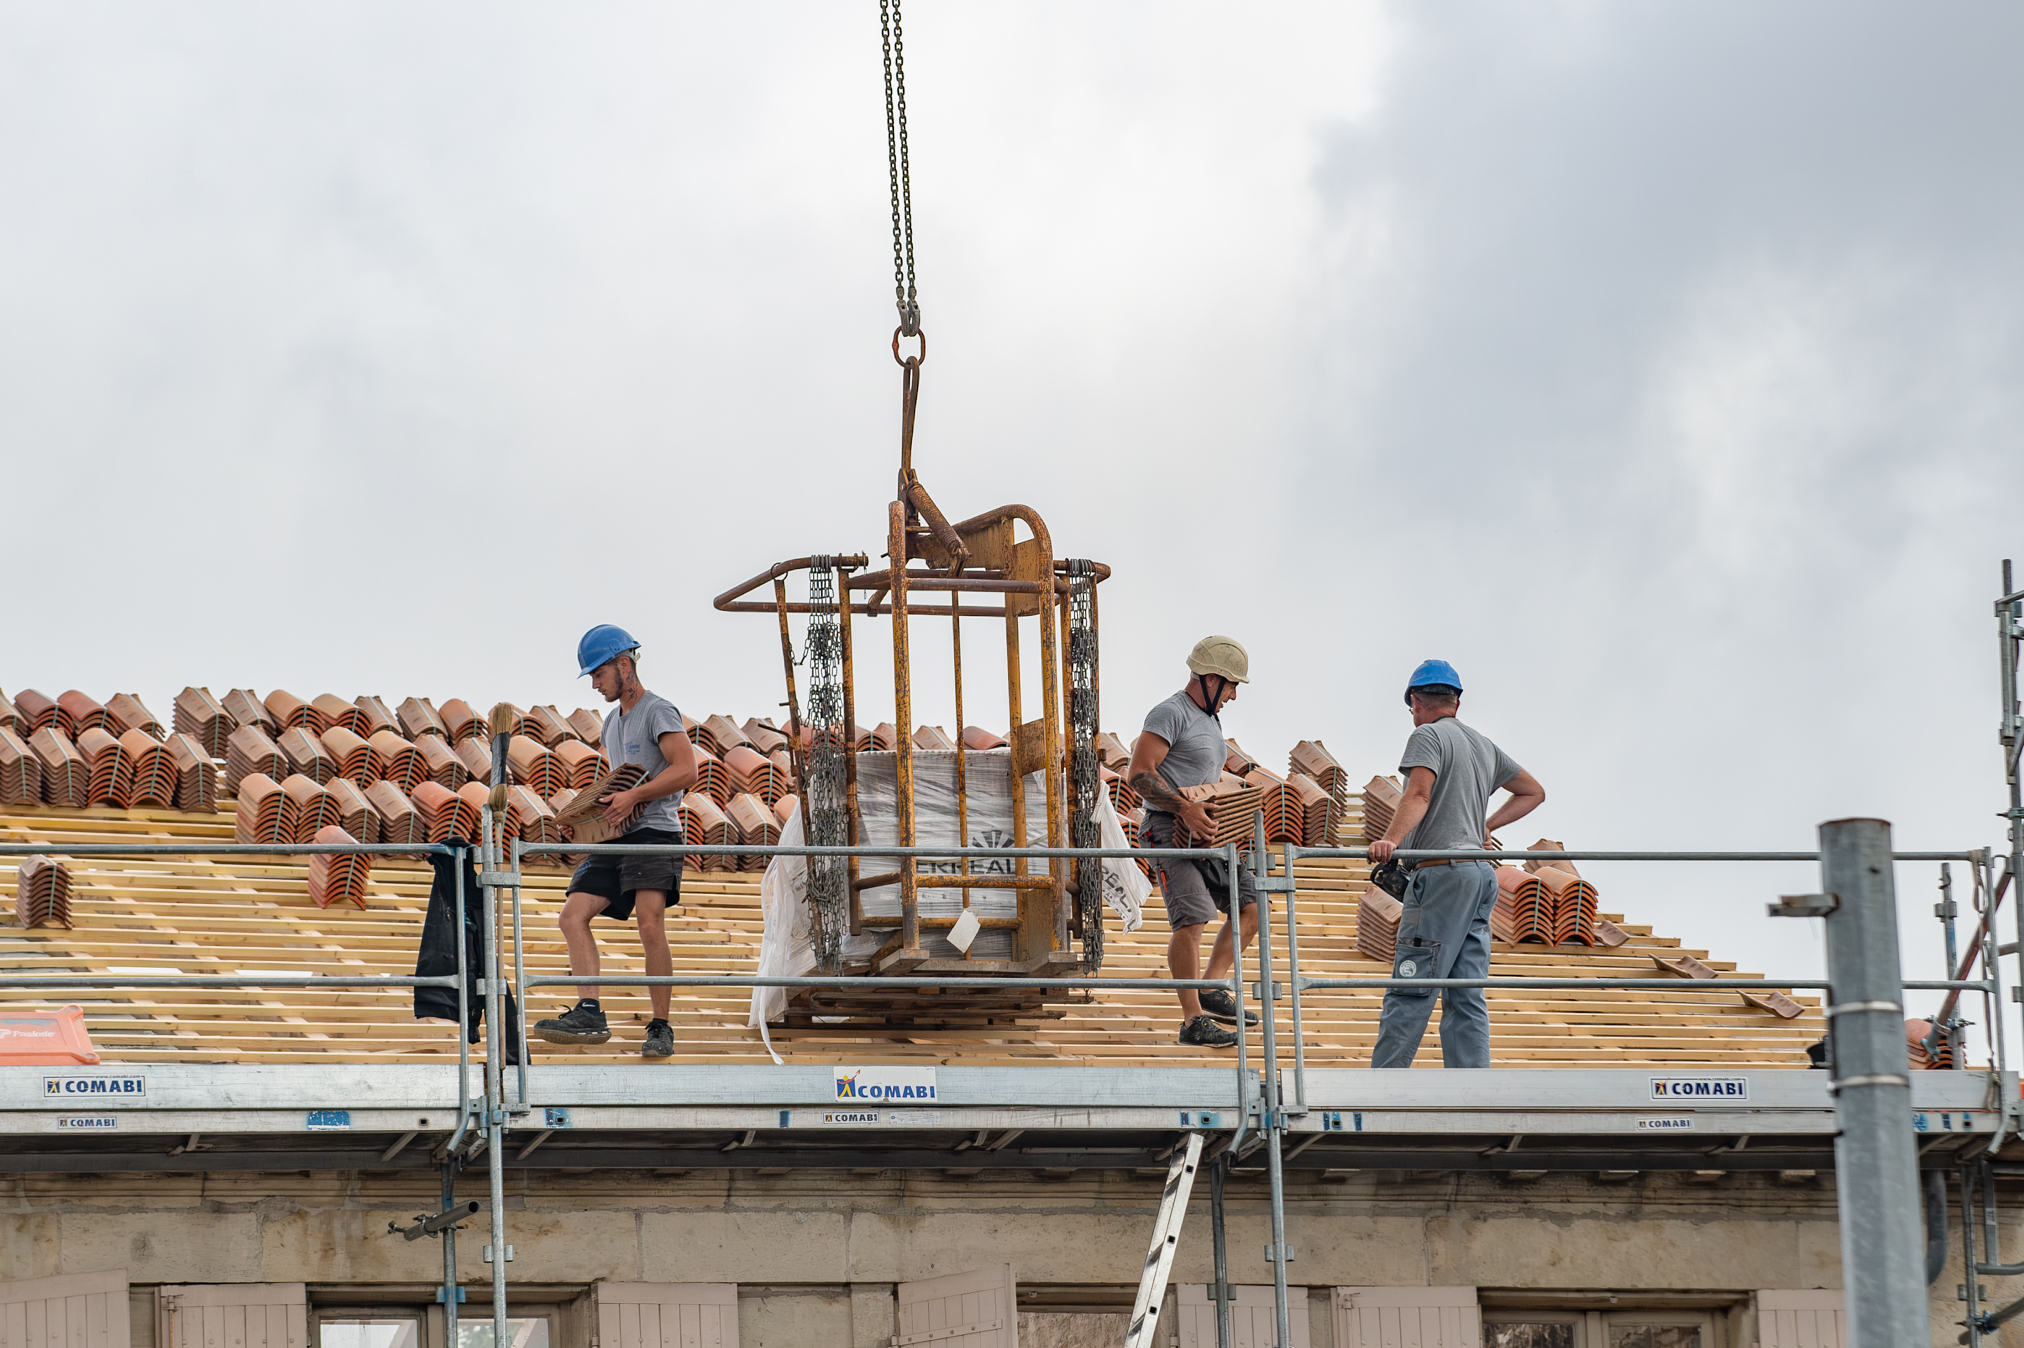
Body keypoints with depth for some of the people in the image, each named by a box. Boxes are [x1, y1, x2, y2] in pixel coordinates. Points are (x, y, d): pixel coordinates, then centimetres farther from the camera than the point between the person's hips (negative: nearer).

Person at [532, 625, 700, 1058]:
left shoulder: (658, 712, -3)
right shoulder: (612, 724, 24)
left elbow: (685, 770, -15)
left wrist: (633, 797, -19)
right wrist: (601, 806, 16)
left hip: (655, 831, -9)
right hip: (618, 836, 9)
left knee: (650, 924, -19)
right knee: (574, 914, -7)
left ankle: (661, 1027, -13)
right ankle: (590, 1013, -15)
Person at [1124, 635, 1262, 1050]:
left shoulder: (1210, 720, 20)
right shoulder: (1171, 713, -11)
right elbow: (1140, 773, -20)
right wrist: (1185, 809, -28)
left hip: (1206, 835, 10)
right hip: (1169, 831, -10)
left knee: (1250, 906, 6)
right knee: (1192, 919, -19)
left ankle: (1211, 990, 13)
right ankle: (1193, 1021, -18)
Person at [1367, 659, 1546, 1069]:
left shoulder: (1428, 735, -3)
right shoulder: (1483, 744, 22)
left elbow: (1419, 794, -21)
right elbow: (1533, 792, 33)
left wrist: (1390, 839, -35)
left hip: (1443, 872, -8)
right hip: (1481, 873, 8)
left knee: (1410, 991, -10)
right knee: (1465, 996, 4)